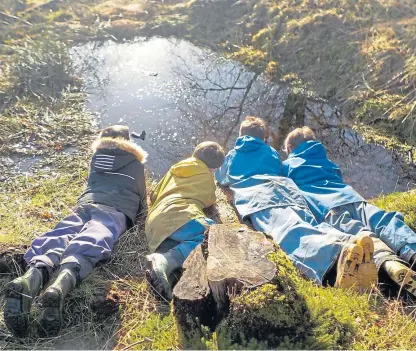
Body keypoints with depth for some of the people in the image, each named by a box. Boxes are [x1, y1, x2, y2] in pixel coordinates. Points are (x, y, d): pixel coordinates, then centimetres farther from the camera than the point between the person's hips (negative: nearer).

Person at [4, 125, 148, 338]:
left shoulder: (97, 157, 37)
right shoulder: (135, 162, 28)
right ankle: (61, 285, -61)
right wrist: (138, 208, 58)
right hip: (116, 209, -3)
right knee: (91, 241, -30)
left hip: (85, 203, 3)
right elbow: (142, 199, 36)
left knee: (59, 238, -21)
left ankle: (32, 277, -55)